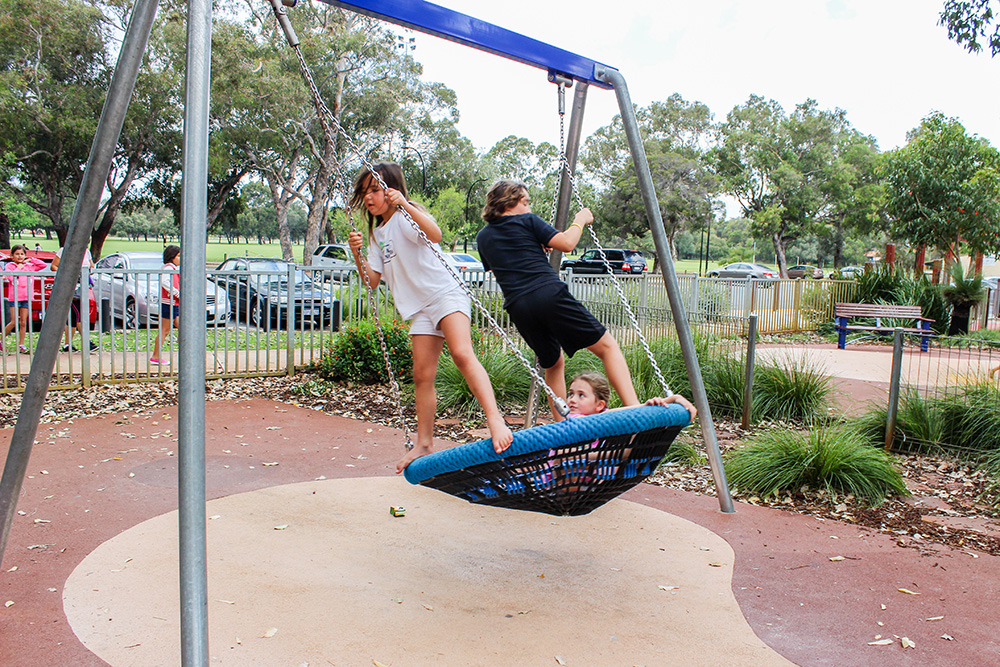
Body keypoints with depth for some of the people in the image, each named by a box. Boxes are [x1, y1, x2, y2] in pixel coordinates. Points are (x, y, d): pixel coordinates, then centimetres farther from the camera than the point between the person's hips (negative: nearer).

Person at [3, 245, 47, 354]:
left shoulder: (30, 266, 12)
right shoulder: (9, 266, 2)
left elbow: (44, 265, 10)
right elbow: (11, 277, -13)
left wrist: (31, 259, 6)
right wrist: (18, 268, -7)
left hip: (26, 298, 3)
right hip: (14, 297, -3)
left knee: (23, 322, 3)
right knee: (14, 322, -6)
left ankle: (21, 344, 8)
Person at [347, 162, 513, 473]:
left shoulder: (406, 216, -3)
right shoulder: (377, 233, 18)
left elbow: (435, 233, -26)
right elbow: (372, 280, 13)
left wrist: (405, 204, -34)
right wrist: (357, 255, -3)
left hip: (446, 294, -7)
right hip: (419, 308, 7)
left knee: (462, 353, -28)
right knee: (422, 375, 5)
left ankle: (495, 421, -37)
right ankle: (424, 444, 14)